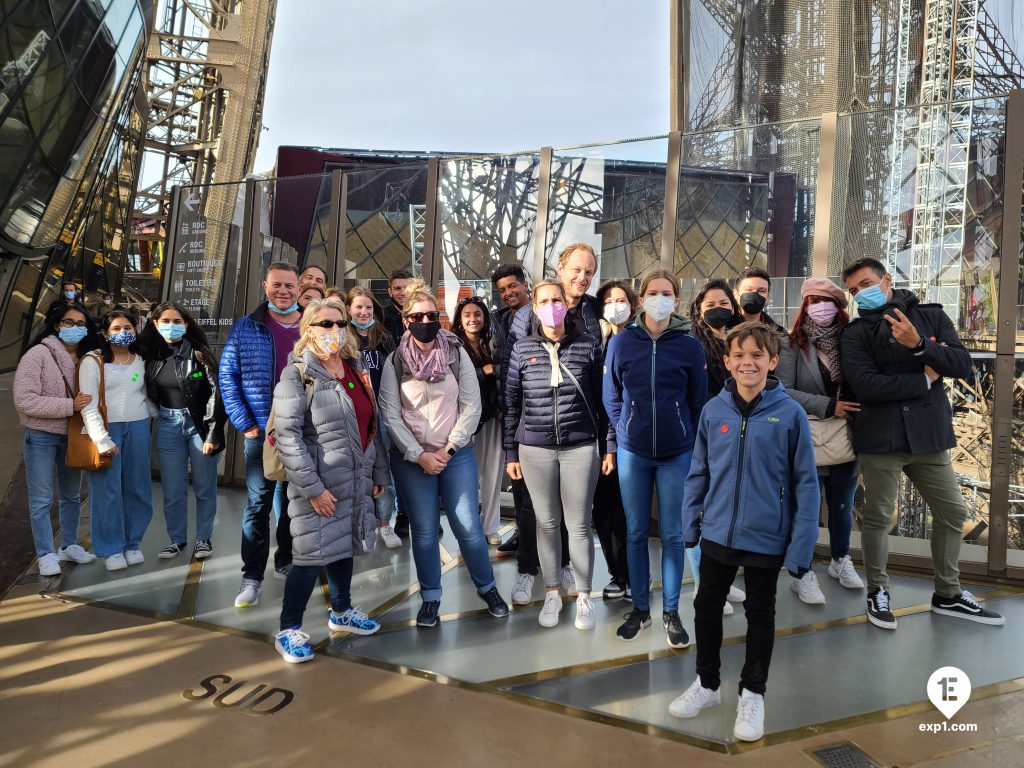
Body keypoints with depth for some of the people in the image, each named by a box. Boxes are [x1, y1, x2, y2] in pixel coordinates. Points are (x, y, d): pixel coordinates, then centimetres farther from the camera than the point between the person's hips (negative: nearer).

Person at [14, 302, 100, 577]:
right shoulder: (38, 355, -14)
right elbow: (24, 400, -19)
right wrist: (70, 405, -24)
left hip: (73, 436, 5)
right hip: (41, 437, -5)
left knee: (71, 496, 16)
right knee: (41, 500, 3)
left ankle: (69, 546, 31)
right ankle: (46, 554, 15)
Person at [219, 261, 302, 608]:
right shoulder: (245, 328, 0)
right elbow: (228, 377, 0)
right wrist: (244, 423, -7)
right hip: (262, 432, -2)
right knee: (258, 504, 0)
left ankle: (286, 562, 30)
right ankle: (252, 576, 8)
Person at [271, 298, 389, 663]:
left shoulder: (357, 370, 11)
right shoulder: (297, 375, -9)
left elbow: (371, 425, 15)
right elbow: (287, 436, -16)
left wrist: (379, 473, 13)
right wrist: (312, 488, -19)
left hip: (356, 482, 6)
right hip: (320, 486, -6)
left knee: (343, 547, 19)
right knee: (312, 555, -2)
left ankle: (342, 612, 37)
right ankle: (288, 631, 15)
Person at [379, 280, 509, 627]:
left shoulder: (457, 355, 0)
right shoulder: (395, 362, -1)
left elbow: (471, 406, -2)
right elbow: (390, 414, -4)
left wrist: (448, 449, -9)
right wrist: (419, 455, -12)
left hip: (456, 455, 0)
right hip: (410, 458, 0)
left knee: (468, 526, -2)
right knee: (424, 530, 6)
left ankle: (488, 588, 20)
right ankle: (430, 598, 23)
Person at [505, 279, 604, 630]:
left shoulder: (588, 345, 1)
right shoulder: (522, 349, 3)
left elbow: (601, 398, 4)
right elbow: (512, 403, 6)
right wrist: (510, 452, 5)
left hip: (580, 446, -1)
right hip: (535, 448, 1)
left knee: (579, 524, 5)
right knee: (546, 523, 10)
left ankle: (583, 596, 21)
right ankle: (552, 594, 26)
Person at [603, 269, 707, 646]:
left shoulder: (689, 345, -1)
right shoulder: (621, 342, -1)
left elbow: (698, 400, 5)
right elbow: (611, 396, 6)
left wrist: (689, 439, 5)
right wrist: (624, 432, 6)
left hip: (677, 453, 0)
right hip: (632, 452, 1)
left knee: (673, 534, 6)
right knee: (636, 533, 9)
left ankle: (671, 612, 21)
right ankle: (640, 608, 24)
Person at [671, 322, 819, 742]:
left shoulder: (790, 413, -12)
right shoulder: (713, 410, -5)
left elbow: (805, 484, -9)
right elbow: (698, 472, 4)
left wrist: (801, 545, -12)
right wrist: (689, 524, 4)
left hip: (767, 538, -3)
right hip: (717, 533, 3)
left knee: (760, 615, 15)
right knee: (707, 607, 16)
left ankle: (752, 694, 35)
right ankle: (707, 683, 38)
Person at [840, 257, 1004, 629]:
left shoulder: (932, 316, 6)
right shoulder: (855, 333, -3)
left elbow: (963, 364, -6)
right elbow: (865, 385, -17)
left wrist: (919, 344, -21)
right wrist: (925, 379, -11)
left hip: (930, 435, 4)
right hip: (880, 439, -3)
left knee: (952, 513, 12)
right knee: (877, 517, 4)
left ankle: (948, 594, 30)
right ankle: (878, 591, 23)